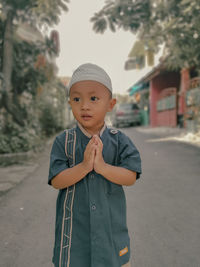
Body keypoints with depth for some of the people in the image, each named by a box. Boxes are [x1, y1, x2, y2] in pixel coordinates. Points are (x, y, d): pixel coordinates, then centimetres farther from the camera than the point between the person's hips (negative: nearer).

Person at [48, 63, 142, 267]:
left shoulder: (119, 141, -7)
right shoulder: (63, 141, -8)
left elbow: (131, 177, -12)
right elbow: (56, 181, -13)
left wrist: (102, 166, -28)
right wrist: (84, 166, -28)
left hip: (111, 224, 1)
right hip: (74, 226, 0)